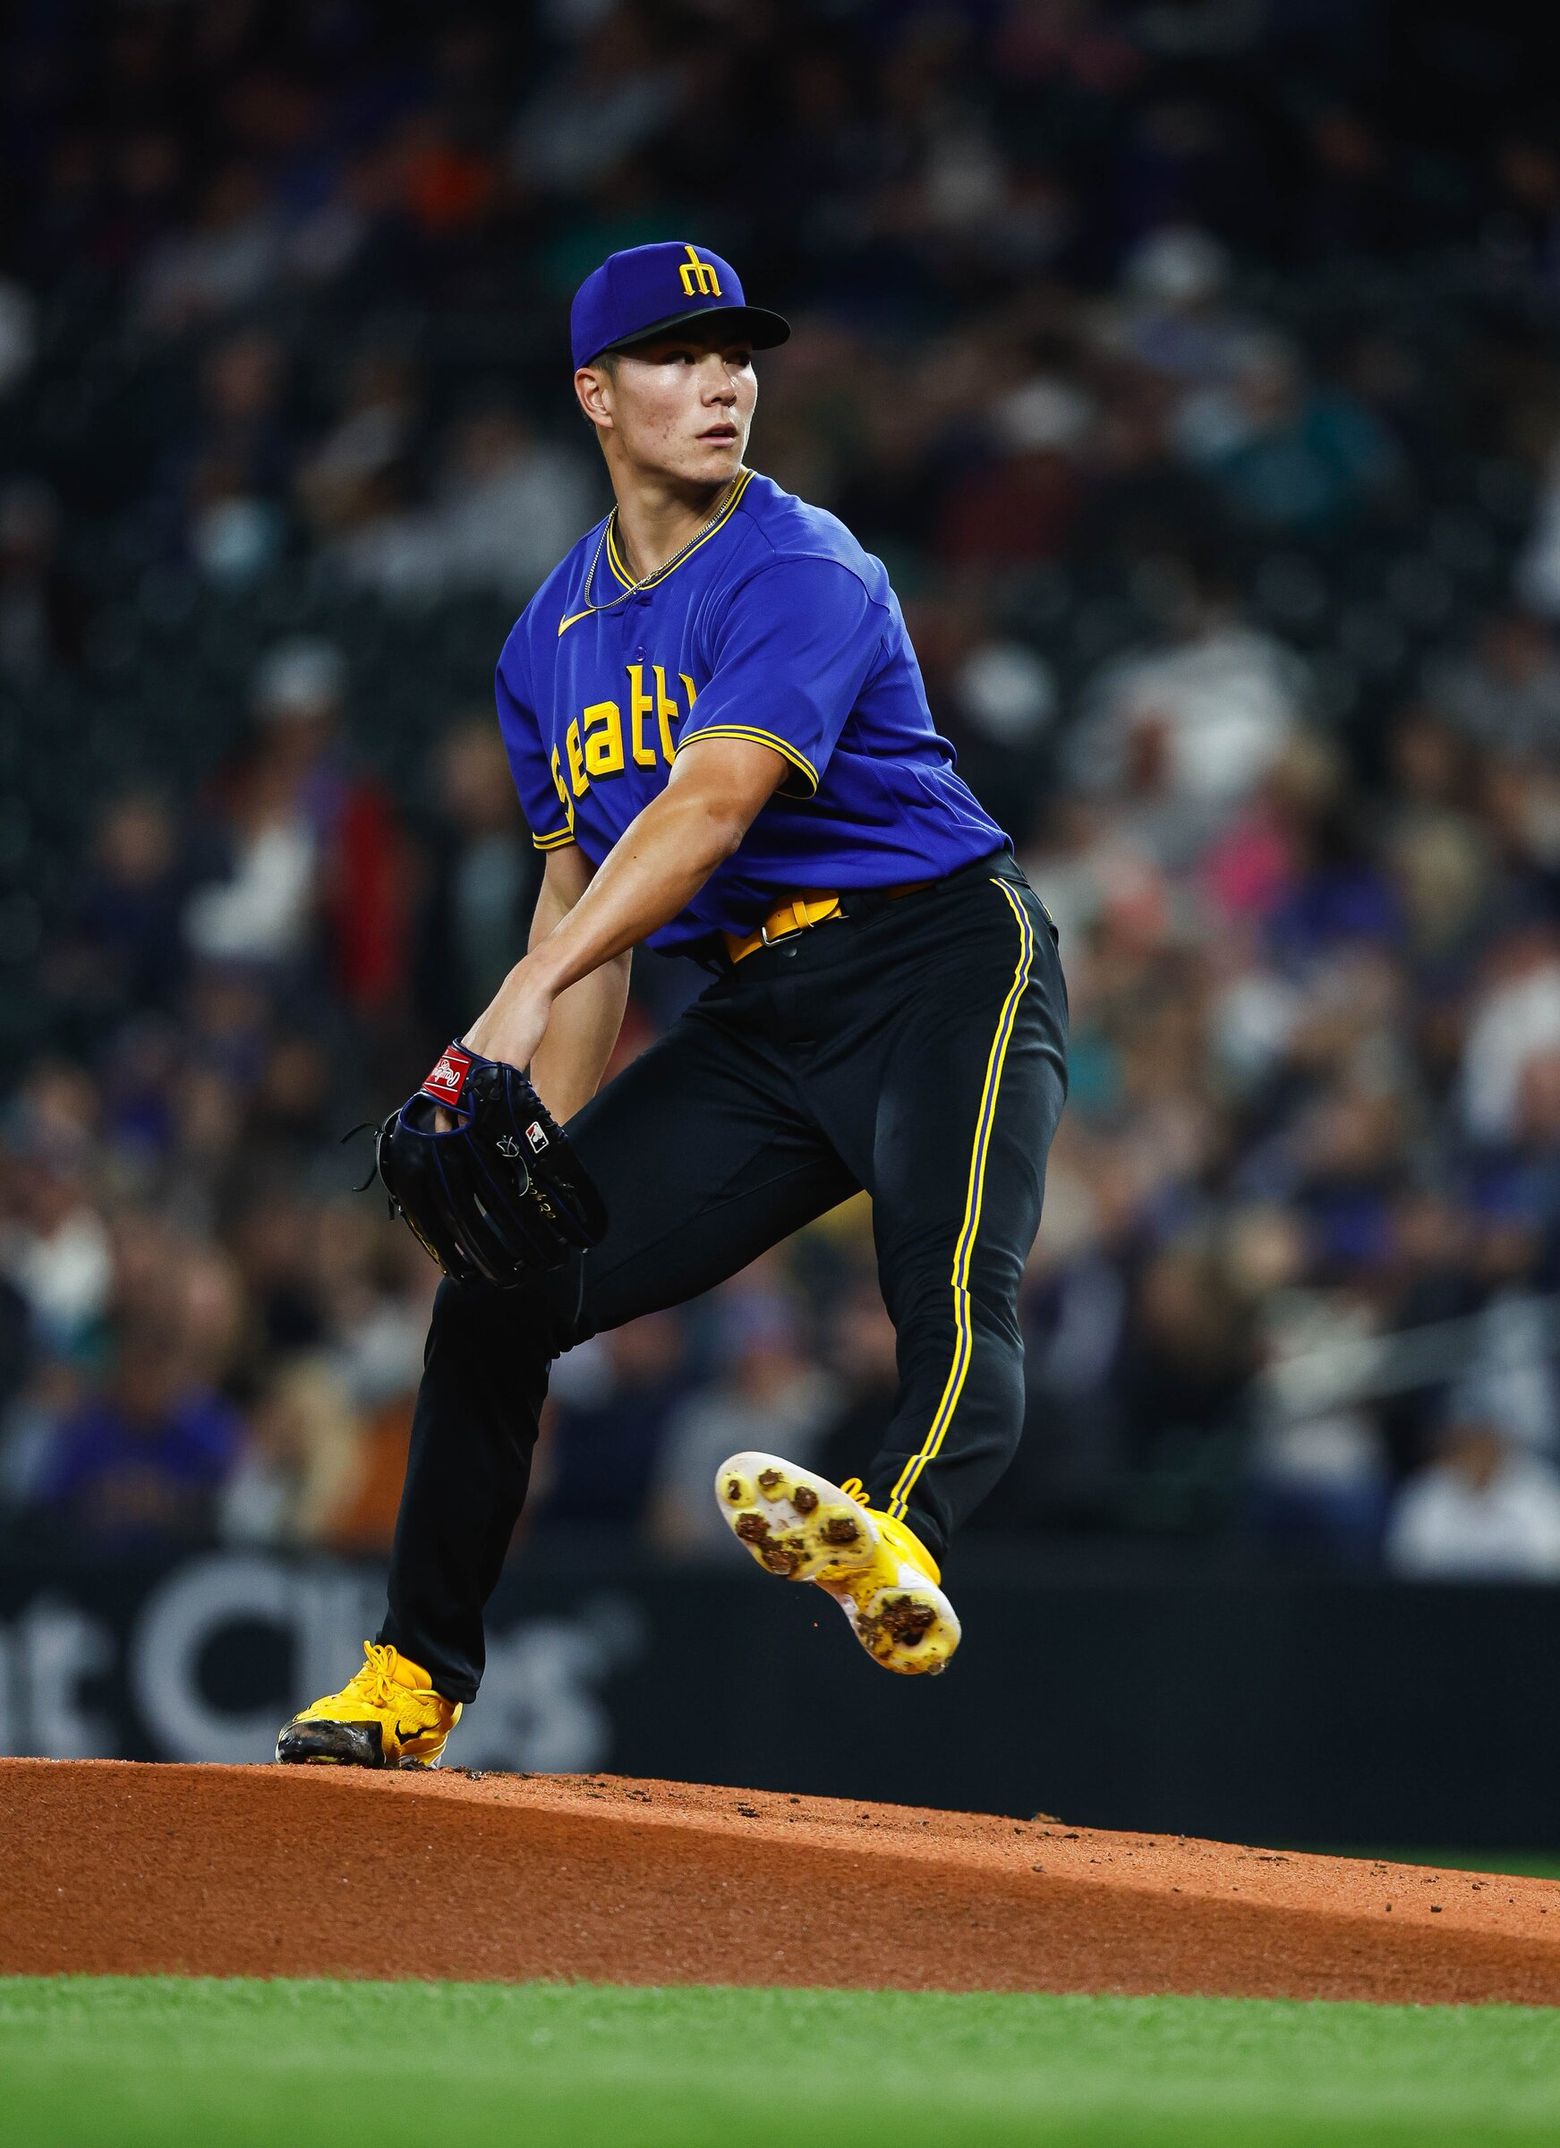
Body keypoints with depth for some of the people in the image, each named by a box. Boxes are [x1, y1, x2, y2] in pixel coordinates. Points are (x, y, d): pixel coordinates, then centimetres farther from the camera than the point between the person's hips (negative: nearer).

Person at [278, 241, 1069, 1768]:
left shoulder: (798, 576, -13)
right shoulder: (554, 640, 11)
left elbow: (713, 802, -28)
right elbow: (582, 890, 16)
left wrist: (530, 991, -39)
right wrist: (547, 1146, 5)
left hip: (941, 967, -7)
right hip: (755, 1010, 7)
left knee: (951, 1290, -32)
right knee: (499, 1279, 1)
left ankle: (897, 1541, -61)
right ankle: (415, 1680, 13)